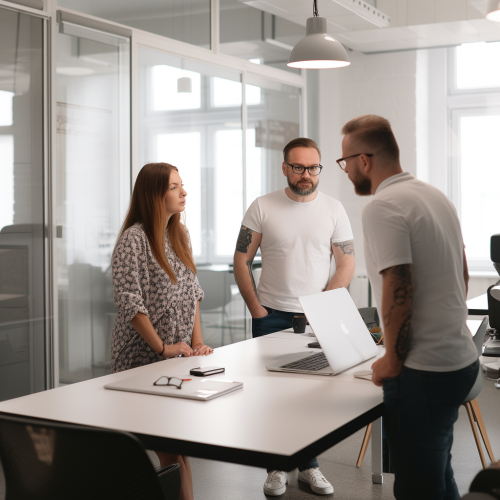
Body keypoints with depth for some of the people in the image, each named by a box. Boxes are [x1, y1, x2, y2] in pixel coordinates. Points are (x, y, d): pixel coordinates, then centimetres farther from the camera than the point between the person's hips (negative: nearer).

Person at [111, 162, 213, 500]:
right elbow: (130, 304, -16)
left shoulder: (180, 234, 11)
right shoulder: (134, 238, -12)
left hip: (180, 355, 6)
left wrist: (197, 341, 3)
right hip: (144, 358, -6)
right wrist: (163, 348, -15)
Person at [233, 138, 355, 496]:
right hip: (271, 317, -1)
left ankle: (309, 465, 20)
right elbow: (242, 260, 1)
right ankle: (277, 467, 17)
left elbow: (346, 265, 2)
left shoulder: (333, 209, 1)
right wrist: (257, 309, -5)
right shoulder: (263, 208, -2)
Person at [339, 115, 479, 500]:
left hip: (424, 370, -9)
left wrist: (393, 360, -11)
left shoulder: (382, 206, -16)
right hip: (461, 358, 9)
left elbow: (398, 289, -22)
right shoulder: (436, 196, 13)